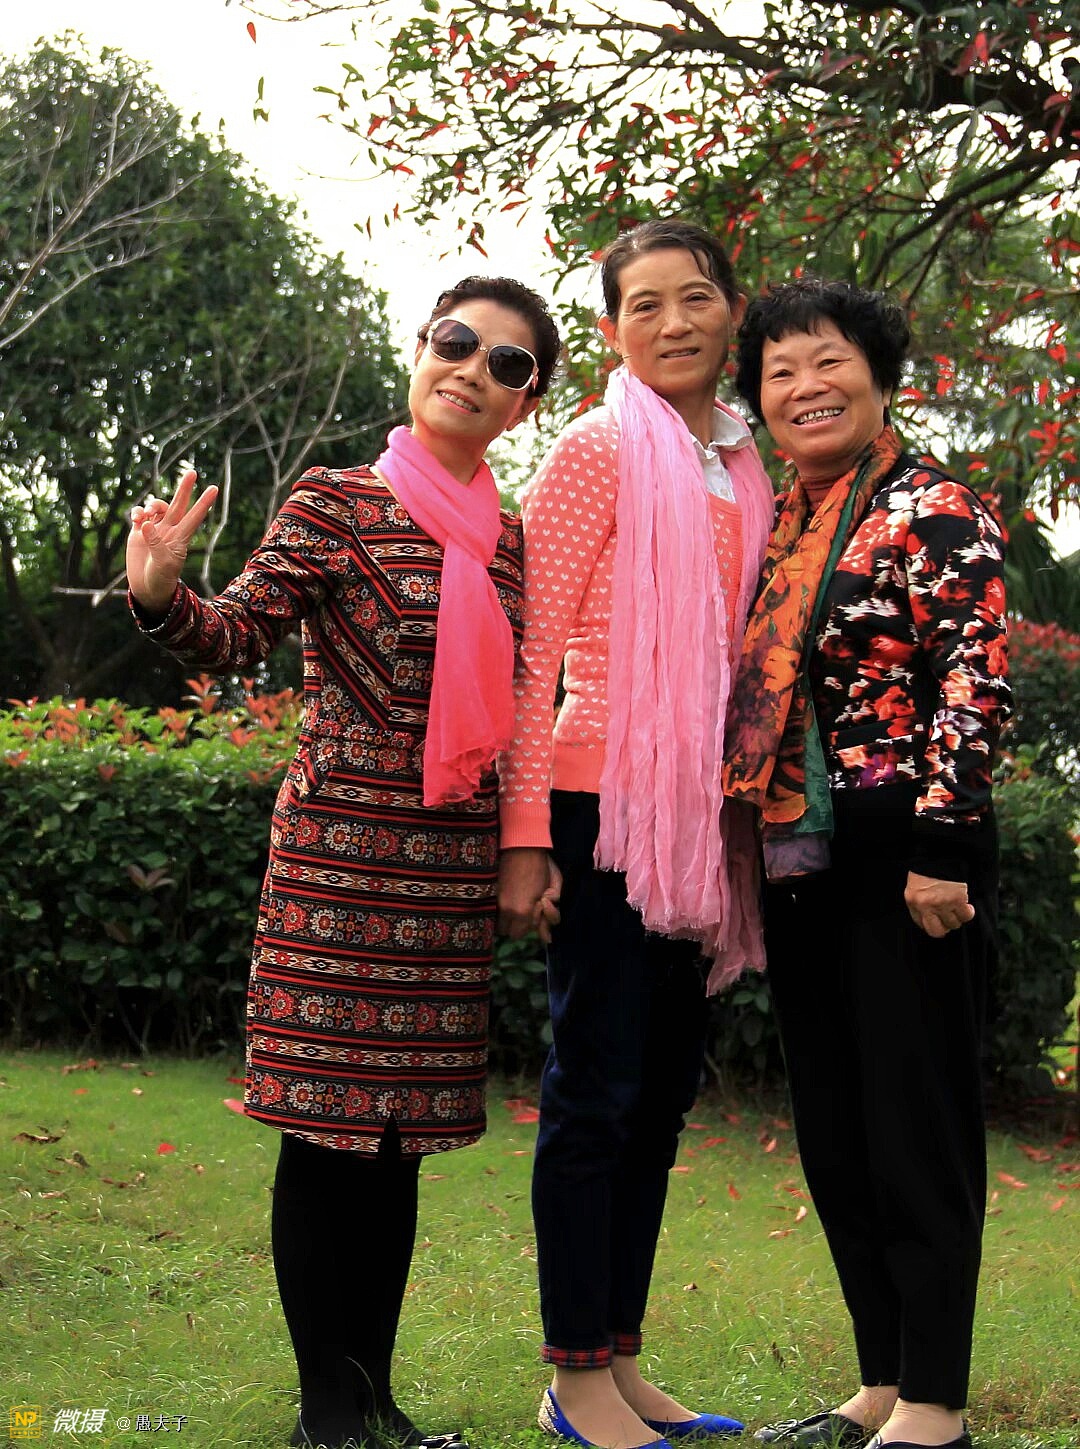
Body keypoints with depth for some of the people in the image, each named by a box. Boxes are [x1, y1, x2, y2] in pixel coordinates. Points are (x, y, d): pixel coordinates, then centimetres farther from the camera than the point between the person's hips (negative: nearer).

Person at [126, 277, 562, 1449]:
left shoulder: (509, 537, 13)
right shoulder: (336, 504, -1)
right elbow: (237, 635, -10)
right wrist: (162, 597, -29)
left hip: (452, 868, 5)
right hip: (340, 854, -5)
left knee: (400, 1131, 10)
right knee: (327, 1124, -2)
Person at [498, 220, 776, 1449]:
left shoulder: (743, 469, 16)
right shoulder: (600, 450, -4)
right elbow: (534, 646, -8)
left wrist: (742, 816, 13)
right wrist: (524, 831, -14)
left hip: (701, 805, 7)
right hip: (609, 795, -7)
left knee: (663, 1091, 11)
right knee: (597, 1090, -2)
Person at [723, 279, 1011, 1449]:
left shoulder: (932, 509, -6)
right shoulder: (779, 528, 16)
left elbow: (973, 683, -14)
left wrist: (940, 845, -20)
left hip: (902, 857, -8)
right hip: (799, 865, 8)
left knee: (917, 1120, -2)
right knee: (833, 1130, 12)